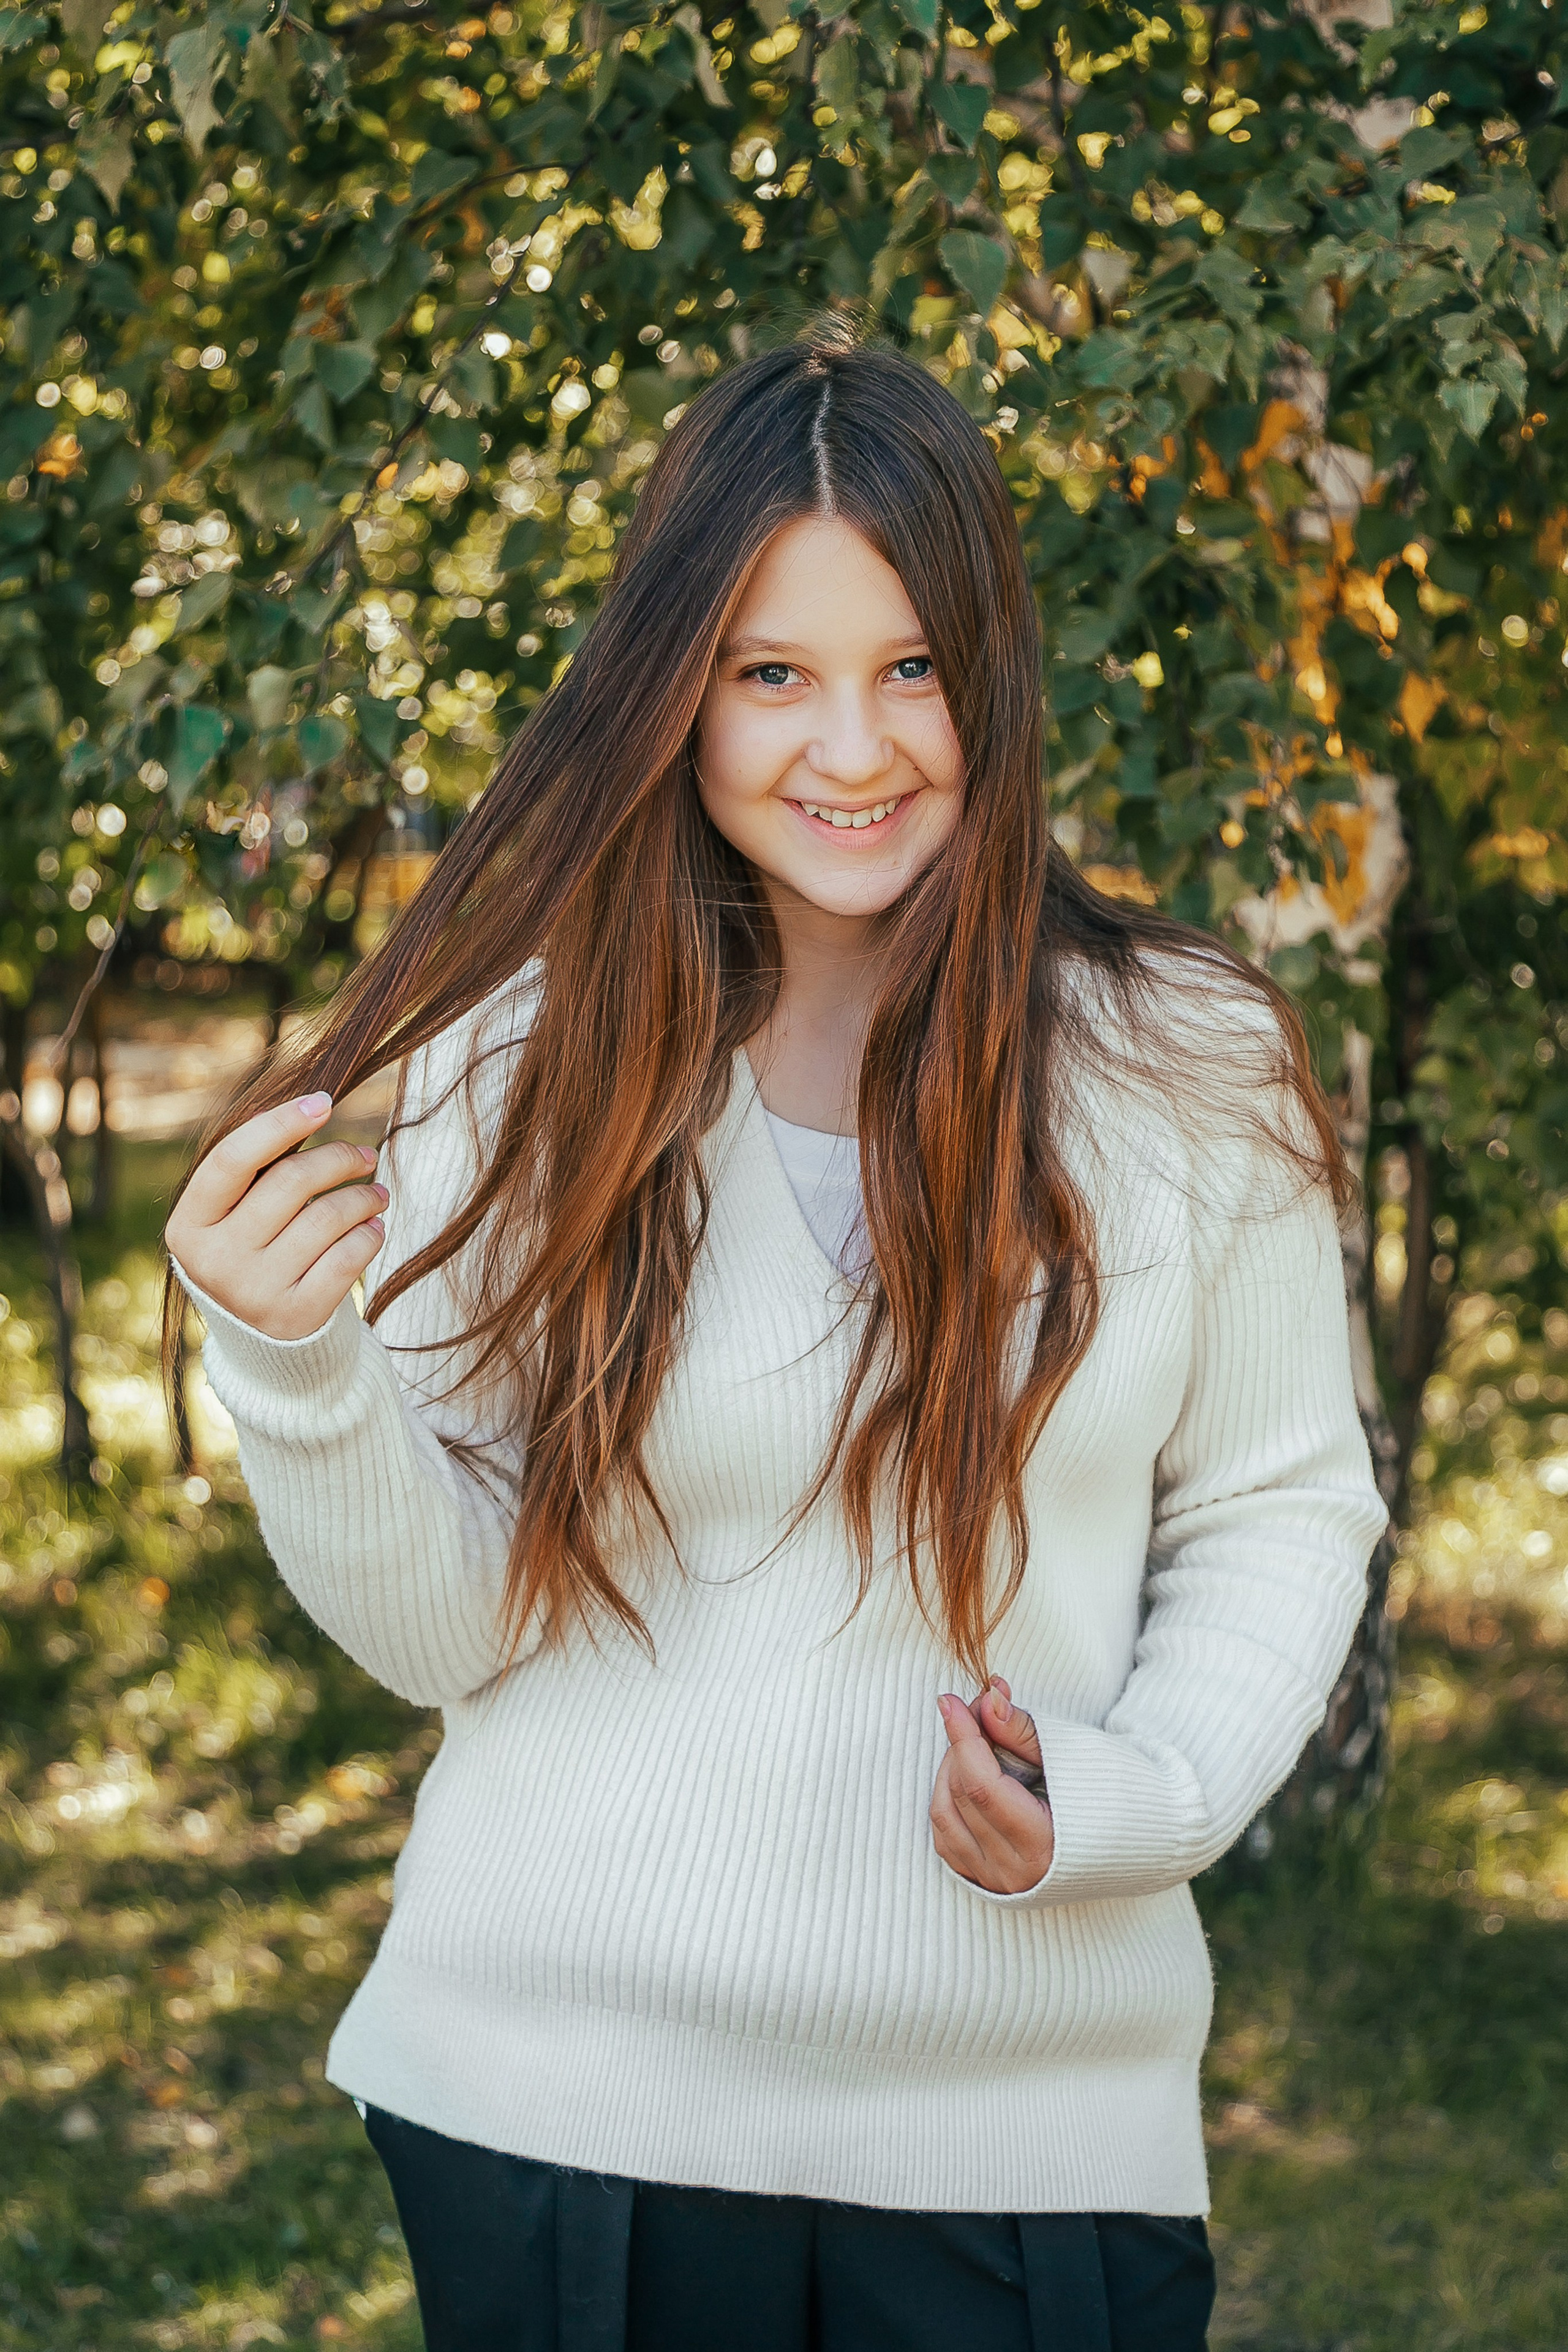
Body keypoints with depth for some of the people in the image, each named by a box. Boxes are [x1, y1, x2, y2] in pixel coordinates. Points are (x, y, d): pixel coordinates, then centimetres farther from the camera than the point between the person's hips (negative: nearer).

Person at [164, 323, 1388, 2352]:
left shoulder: (1186, 1068, -5)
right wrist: (297, 1369, -20)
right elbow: (445, 1630, -2)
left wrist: (1133, 1799, -13)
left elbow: (1280, 1515, 4)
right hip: (559, 2090, 1)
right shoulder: (516, 1071, -4)